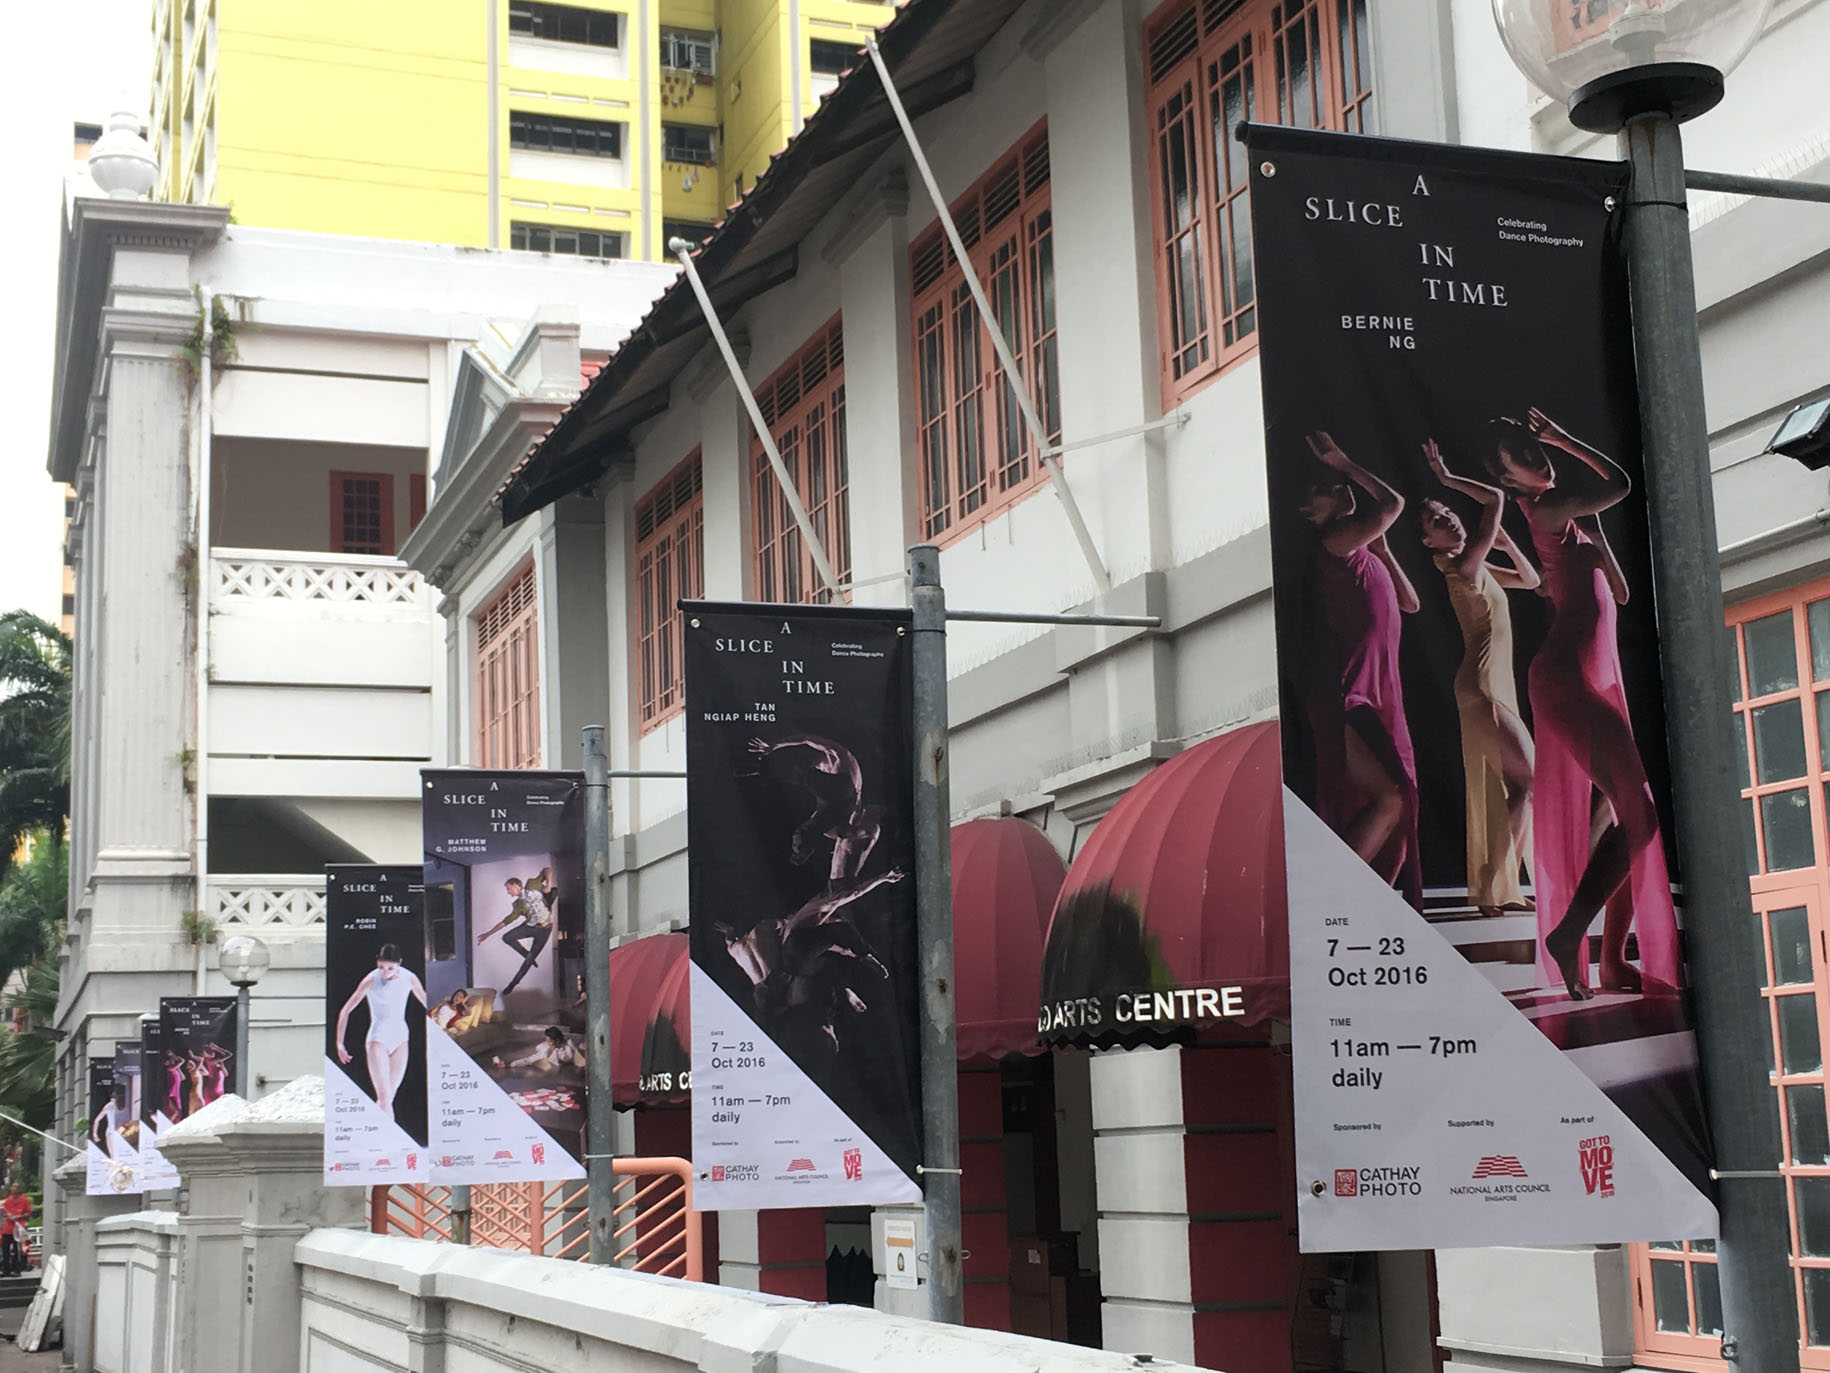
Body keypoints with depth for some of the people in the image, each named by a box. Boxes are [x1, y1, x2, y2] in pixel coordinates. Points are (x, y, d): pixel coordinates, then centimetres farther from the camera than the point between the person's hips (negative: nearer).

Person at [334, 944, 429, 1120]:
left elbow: (428, 1004, 12)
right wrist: (339, 1043, -10)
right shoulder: (371, 980, -12)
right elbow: (345, 1011, -6)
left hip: (400, 1038, 4)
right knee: (384, 1097, -14)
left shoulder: (409, 978, -3)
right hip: (377, 1039, -4)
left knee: (388, 1097, 5)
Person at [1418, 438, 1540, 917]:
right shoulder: (1464, 565, -13)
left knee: (1502, 788, 8)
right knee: (1530, 779, -13)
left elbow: (1529, 579, 25)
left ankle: (1496, 888, 10)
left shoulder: (1477, 567, 16)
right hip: (1482, 686, -10)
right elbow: (1496, 498, -14)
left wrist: (1504, 540, 14)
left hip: (1493, 686, 10)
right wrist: (1446, 478, -6)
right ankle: (1498, 889, -15)